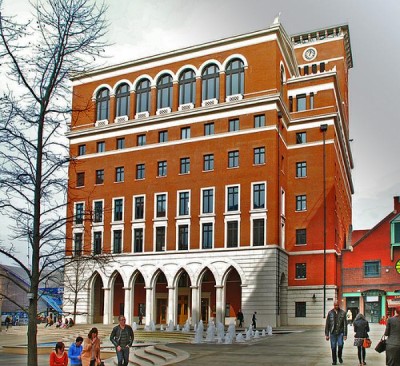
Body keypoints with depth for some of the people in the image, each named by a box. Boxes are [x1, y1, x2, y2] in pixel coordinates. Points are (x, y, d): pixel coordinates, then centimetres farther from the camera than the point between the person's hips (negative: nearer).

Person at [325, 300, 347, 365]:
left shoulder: (343, 313, 1)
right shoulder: (330, 313, 3)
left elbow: (345, 324, 1)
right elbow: (327, 324, 5)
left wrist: (345, 334, -4)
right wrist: (327, 335, 2)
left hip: (340, 333, -1)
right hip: (332, 333, 1)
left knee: (340, 345, -14)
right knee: (333, 347, 2)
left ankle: (340, 356, 14)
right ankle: (334, 361, 16)